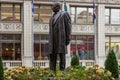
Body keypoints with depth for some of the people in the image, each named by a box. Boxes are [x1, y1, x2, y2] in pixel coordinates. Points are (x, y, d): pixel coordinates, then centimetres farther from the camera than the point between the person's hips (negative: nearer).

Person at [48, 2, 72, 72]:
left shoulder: (64, 14, 3)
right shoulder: (53, 17, 24)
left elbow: (68, 26, -4)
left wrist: (68, 39, -12)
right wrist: (50, 40, 13)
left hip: (61, 38, -6)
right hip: (53, 40, 6)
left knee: (62, 55, -7)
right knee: (52, 56, -1)